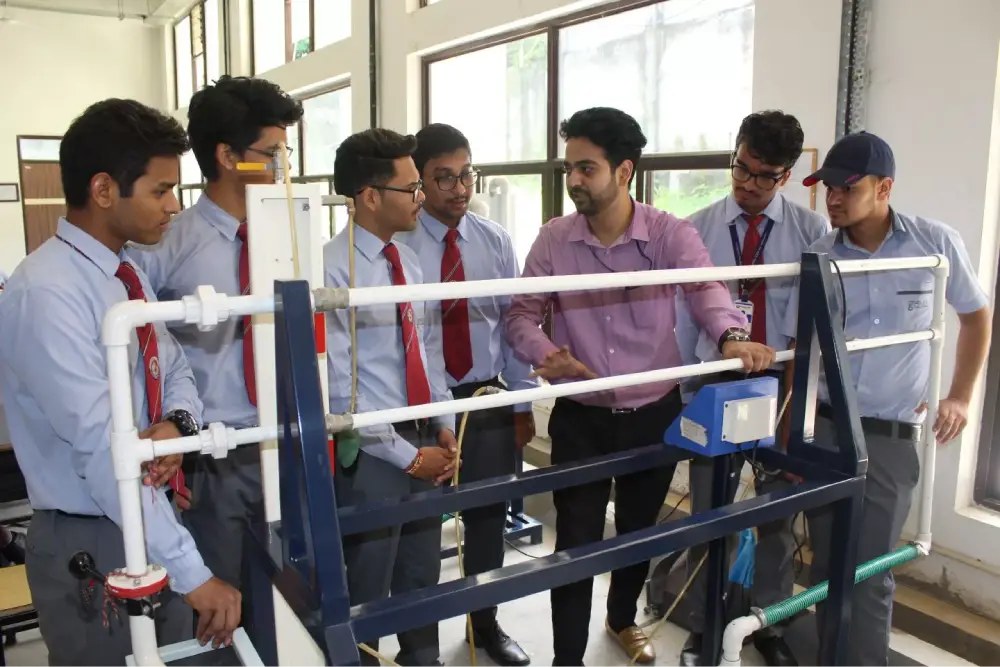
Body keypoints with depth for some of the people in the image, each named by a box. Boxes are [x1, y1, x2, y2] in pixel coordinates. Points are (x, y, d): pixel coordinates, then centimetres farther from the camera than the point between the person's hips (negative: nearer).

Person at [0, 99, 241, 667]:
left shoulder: (128, 275, 4)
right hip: (90, 545, -8)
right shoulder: (46, 293, -23)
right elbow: (102, 450, -29)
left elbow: (176, 371, 11)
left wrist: (176, 423, -14)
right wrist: (192, 571, -29)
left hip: (147, 527, 8)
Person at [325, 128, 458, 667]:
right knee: (366, 593, 12)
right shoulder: (333, 270, -17)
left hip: (426, 442, 7)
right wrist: (408, 455, -14)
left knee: (421, 581, 23)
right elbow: (339, 392, -19)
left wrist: (443, 428, 2)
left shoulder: (408, 262, 7)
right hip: (372, 452, -7)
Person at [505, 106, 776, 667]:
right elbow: (522, 314, -6)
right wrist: (545, 353, -28)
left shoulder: (670, 234, -10)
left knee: (640, 530, 21)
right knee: (577, 542, 4)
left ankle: (623, 619, 49)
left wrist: (733, 336, -47)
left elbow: (705, 287, -25)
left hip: (655, 414, 1)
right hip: (580, 418, 0)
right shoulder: (553, 240, -5)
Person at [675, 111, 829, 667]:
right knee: (708, 512, 10)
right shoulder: (697, 230, -2)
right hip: (716, 386, 0)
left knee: (779, 513, 15)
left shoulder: (813, 231, -3)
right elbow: (683, 314, 0)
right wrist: (681, 387, 1)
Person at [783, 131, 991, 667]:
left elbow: (976, 317, 11)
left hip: (892, 436, -2)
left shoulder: (936, 243, -5)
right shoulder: (819, 256, -2)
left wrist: (960, 397, 6)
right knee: (826, 565, 12)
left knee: (869, 574, 1)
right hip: (825, 428, 2)